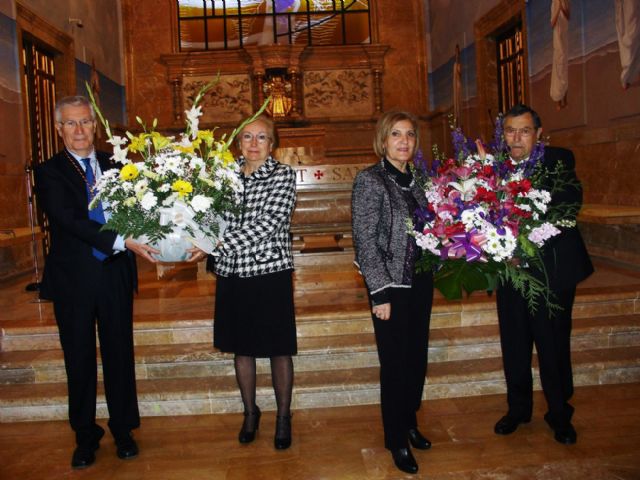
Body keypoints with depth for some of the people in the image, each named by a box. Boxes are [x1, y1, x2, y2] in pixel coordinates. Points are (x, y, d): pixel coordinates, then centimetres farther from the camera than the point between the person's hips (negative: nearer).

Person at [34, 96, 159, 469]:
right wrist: (122, 242, -27)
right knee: (80, 361, 11)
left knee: (120, 355, 11)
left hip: (115, 275, 2)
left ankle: (123, 431, 28)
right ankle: (85, 436, 28)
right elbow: (68, 220, -18)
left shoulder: (115, 165, 6)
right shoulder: (50, 172, -4)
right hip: (73, 280, -2)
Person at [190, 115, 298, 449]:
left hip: (270, 272, -4)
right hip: (232, 273, 4)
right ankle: (250, 411, 34)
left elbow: (268, 222, -18)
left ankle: (283, 417, 25)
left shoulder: (283, 175, -5)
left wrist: (217, 245, -22)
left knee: (278, 348, 6)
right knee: (241, 346, 15)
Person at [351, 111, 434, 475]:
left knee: (418, 358, 14)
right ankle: (397, 439, 23)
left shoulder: (416, 180, 9)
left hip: (421, 281, 6)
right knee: (395, 363, 4)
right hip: (391, 285, -6)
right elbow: (365, 240, -13)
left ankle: (410, 422, 35)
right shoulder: (369, 180, -9)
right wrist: (381, 292, -15)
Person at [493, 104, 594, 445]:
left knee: (554, 346, 9)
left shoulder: (559, 161, -6)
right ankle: (518, 408, 36)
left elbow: (570, 203, -23)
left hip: (552, 270, -2)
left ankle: (559, 414, 31)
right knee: (514, 345, 15)